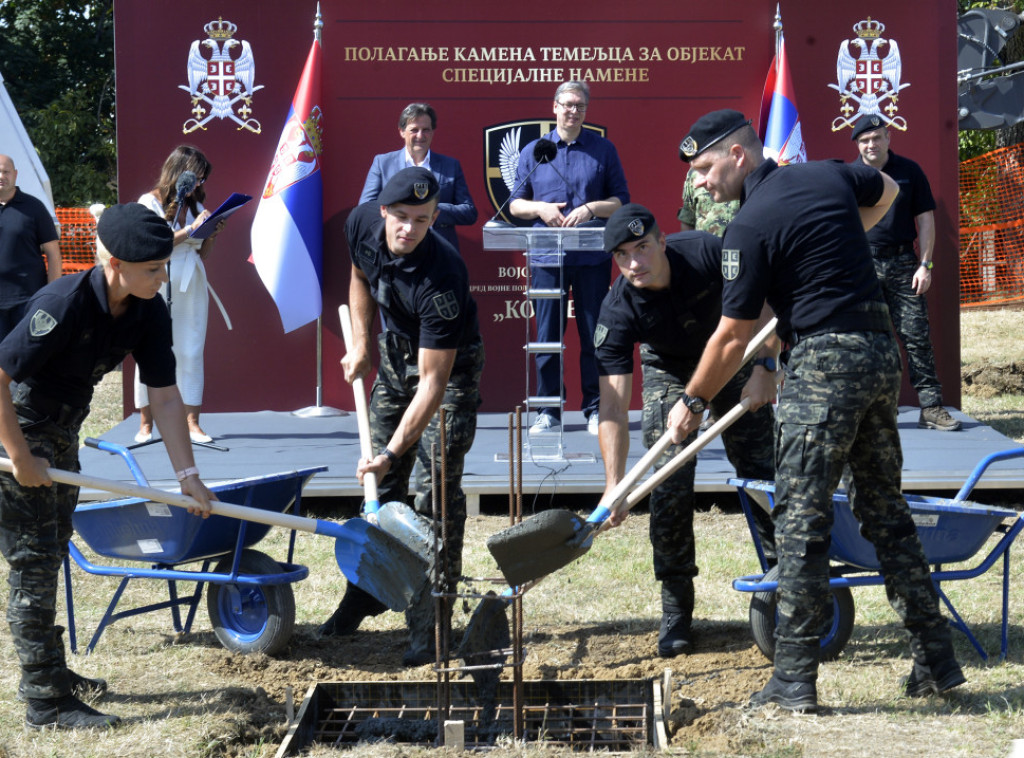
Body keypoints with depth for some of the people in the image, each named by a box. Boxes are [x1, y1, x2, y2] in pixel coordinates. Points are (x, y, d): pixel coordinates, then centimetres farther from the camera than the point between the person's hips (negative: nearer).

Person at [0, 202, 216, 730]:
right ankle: (46, 702, -1)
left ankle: (51, 672, 31)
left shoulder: (148, 312, -9)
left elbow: (164, 394, -3)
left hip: (61, 429, 8)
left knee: (52, 552, 18)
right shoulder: (65, 304, -32)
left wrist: (188, 475, -6)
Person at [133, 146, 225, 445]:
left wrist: (211, 234, -1)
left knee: (191, 354, 0)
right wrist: (189, 230, -12)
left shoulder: (195, 205, 14)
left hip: (191, 286, 4)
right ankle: (145, 425, 4)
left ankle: (192, 423, 2)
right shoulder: (150, 201, 1)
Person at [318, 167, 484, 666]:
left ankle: (429, 623, -8)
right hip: (395, 353, 6)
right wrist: (361, 344, 3)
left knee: (435, 490, -14)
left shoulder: (441, 276, -37)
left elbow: (433, 381, -36)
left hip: (450, 363, -6)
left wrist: (395, 450, -40)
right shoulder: (362, 225, -18)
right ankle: (367, 593, 29)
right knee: (381, 481, 13)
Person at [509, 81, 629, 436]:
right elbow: (515, 204, 12)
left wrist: (591, 208, -11)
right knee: (547, 336, 2)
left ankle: (595, 408, 9)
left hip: (593, 258, -1)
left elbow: (622, 201, 6)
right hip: (546, 259, 1)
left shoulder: (603, 149, 7)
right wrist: (540, 209, -7)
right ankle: (548, 409, 10)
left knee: (594, 335, 1)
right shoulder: (533, 151, 11)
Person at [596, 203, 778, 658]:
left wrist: (766, 364, -24)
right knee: (669, 488, -10)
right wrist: (614, 482, -43)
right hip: (670, 371, 0)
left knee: (761, 472, -3)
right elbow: (613, 405, -34)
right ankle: (676, 611, -1)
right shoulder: (618, 312, -31)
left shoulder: (707, 253, -31)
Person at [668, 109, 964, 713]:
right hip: (882, 352, 8)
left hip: (825, 361, -8)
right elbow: (887, 191, 34)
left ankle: (795, 680, -4)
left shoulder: (750, 227, -10)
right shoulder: (831, 174, 10)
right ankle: (937, 662, 17)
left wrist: (692, 401, 7)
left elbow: (734, 337, -5)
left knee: (802, 518, -4)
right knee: (886, 509, 14)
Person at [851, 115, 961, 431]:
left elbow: (925, 219, 7)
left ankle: (931, 407, 0)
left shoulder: (909, 171, 6)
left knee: (917, 335, -3)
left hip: (902, 263, 0)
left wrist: (925, 265, -1)